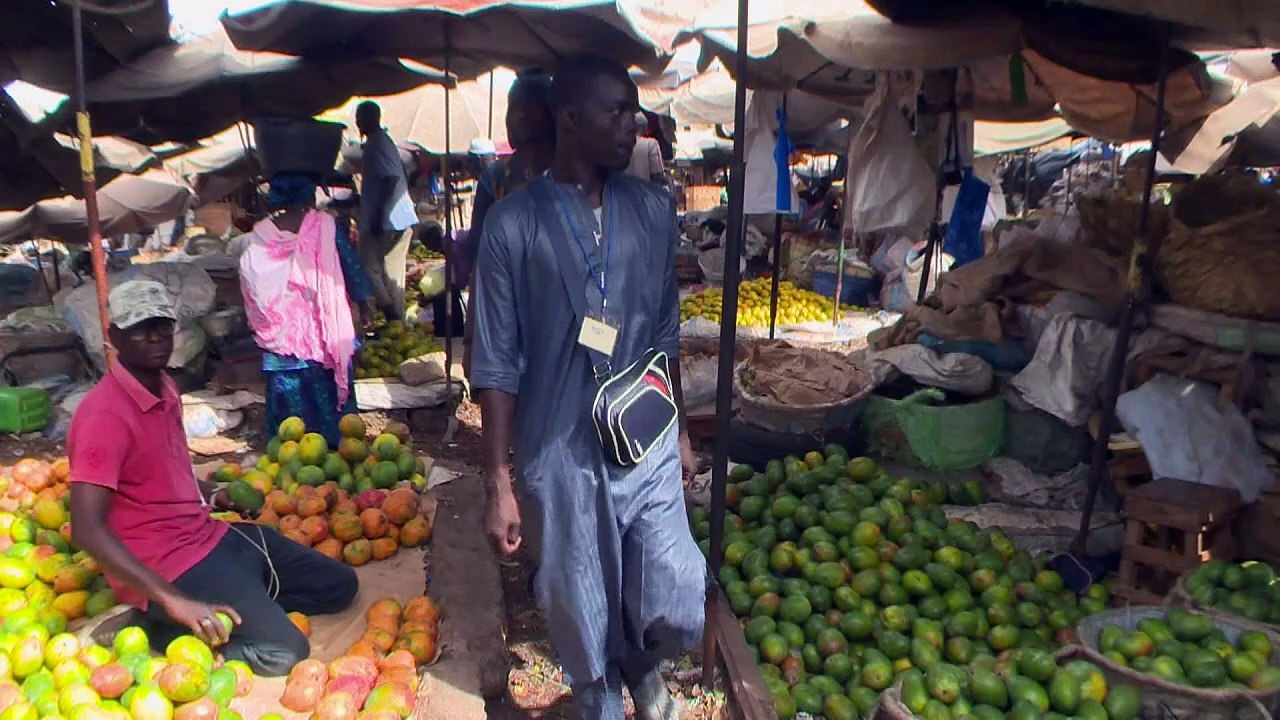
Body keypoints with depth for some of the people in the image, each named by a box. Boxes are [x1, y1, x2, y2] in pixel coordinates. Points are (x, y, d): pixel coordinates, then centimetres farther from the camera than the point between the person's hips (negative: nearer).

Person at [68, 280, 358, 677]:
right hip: (167, 566, -9)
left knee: (339, 584, 8)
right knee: (284, 650, -22)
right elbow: (86, 529, -29)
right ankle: (172, 628, -5)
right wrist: (173, 599, -34)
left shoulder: (165, 388, 7)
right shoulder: (105, 414, -20)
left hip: (210, 535, 9)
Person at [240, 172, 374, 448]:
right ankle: (336, 445, 18)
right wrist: (363, 305, 11)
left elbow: (251, 293, 5)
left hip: (279, 339, 2)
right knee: (329, 392, 10)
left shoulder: (259, 235, 0)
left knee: (287, 396, 10)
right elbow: (353, 270, -3)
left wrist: (262, 331, 16)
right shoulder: (327, 226, -7)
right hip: (324, 335, -2)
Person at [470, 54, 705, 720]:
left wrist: (680, 430, 16)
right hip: (561, 456, -2)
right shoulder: (514, 223, -10)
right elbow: (496, 364, -7)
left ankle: (640, 663, 41)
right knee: (584, 621, 14)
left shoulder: (652, 210, 2)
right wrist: (498, 481, -7)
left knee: (677, 610, 5)